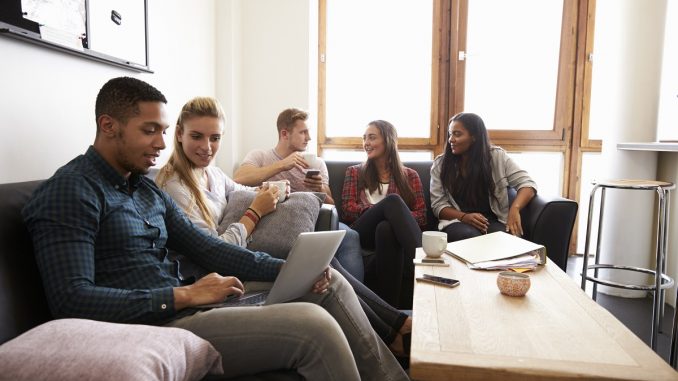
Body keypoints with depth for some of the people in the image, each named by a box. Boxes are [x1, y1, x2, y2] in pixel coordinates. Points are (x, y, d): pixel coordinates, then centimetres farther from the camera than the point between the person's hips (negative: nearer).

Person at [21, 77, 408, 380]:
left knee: (330, 283, 3)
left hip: (185, 311, 9)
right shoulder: (70, 191, -9)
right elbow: (71, 300, -19)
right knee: (313, 325, -26)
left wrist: (286, 269, -4)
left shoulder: (148, 189, 16)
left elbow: (207, 248, 9)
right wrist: (184, 295, -20)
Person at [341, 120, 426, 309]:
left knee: (386, 228, -39)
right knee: (393, 200, -32)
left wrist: (393, 213, -14)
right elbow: (347, 210, 7)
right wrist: (389, 208, -9)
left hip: (399, 232, 0)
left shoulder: (410, 175, 22)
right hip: (364, 233, 0)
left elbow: (421, 216, 9)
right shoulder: (355, 172, 24)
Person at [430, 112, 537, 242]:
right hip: (458, 222, -1)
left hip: (493, 221, 1)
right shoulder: (440, 164, 5)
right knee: (470, 236, -36)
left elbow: (527, 184, 0)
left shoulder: (497, 156, 3)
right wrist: (464, 217, -18)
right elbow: (438, 205, 2)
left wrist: (515, 208, -21)